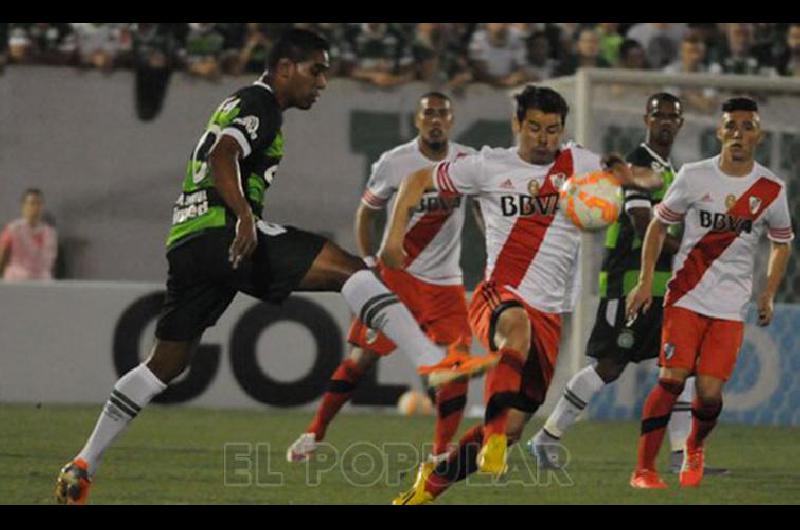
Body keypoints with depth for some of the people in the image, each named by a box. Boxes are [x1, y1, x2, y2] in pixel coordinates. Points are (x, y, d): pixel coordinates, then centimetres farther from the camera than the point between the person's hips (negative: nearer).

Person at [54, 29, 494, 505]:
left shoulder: (240, 104, 29)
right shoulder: (259, 104, -2)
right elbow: (222, 157, -19)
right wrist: (244, 215, -33)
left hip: (186, 242, 10)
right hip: (220, 230, -10)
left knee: (166, 363, 17)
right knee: (347, 267, -18)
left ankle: (83, 465, 18)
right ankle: (433, 362, -35)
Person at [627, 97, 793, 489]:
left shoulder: (771, 190, 1)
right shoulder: (694, 177, -3)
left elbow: (781, 244, 16)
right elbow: (659, 224, 7)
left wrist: (768, 295, 8)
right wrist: (645, 281, 1)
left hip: (731, 307, 1)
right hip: (686, 296, -1)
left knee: (710, 391, -6)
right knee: (672, 379, -13)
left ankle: (695, 448, 27)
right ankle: (643, 469, -6)